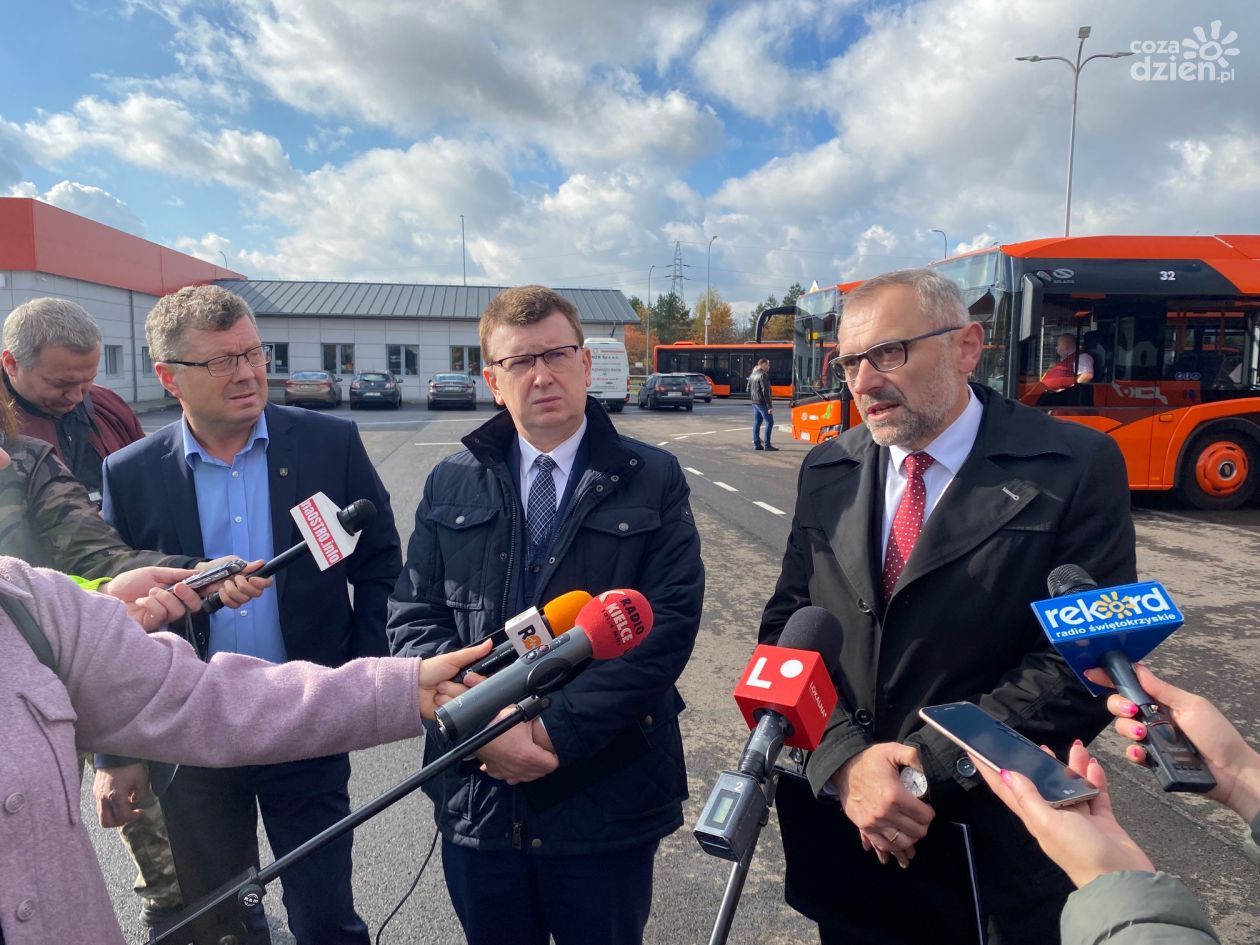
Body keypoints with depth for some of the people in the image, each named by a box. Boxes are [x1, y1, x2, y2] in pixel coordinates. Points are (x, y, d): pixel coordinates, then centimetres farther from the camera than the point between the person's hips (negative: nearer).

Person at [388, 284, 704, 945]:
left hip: (609, 798, -2)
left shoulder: (653, 481, -3)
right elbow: (412, 617, 1)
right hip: (477, 794, 2)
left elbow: (668, 623, -11)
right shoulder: (451, 485, 4)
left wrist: (558, 729, -17)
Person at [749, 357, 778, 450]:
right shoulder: (763, 375, -14)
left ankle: (756, 444, 11)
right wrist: (769, 406, -19)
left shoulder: (752, 375, 13)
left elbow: (748, 390, 18)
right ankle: (767, 445, -9)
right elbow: (765, 391, -20)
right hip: (763, 403, -9)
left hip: (755, 403, 9)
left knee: (757, 423, 10)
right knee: (769, 422, -5)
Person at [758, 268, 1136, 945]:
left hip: (993, 846, -3)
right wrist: (844, 761, -14)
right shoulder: (826, 472, 2)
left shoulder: (1075, 469, -10)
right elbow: (787, 628, 0)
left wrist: (931, 766, -18)